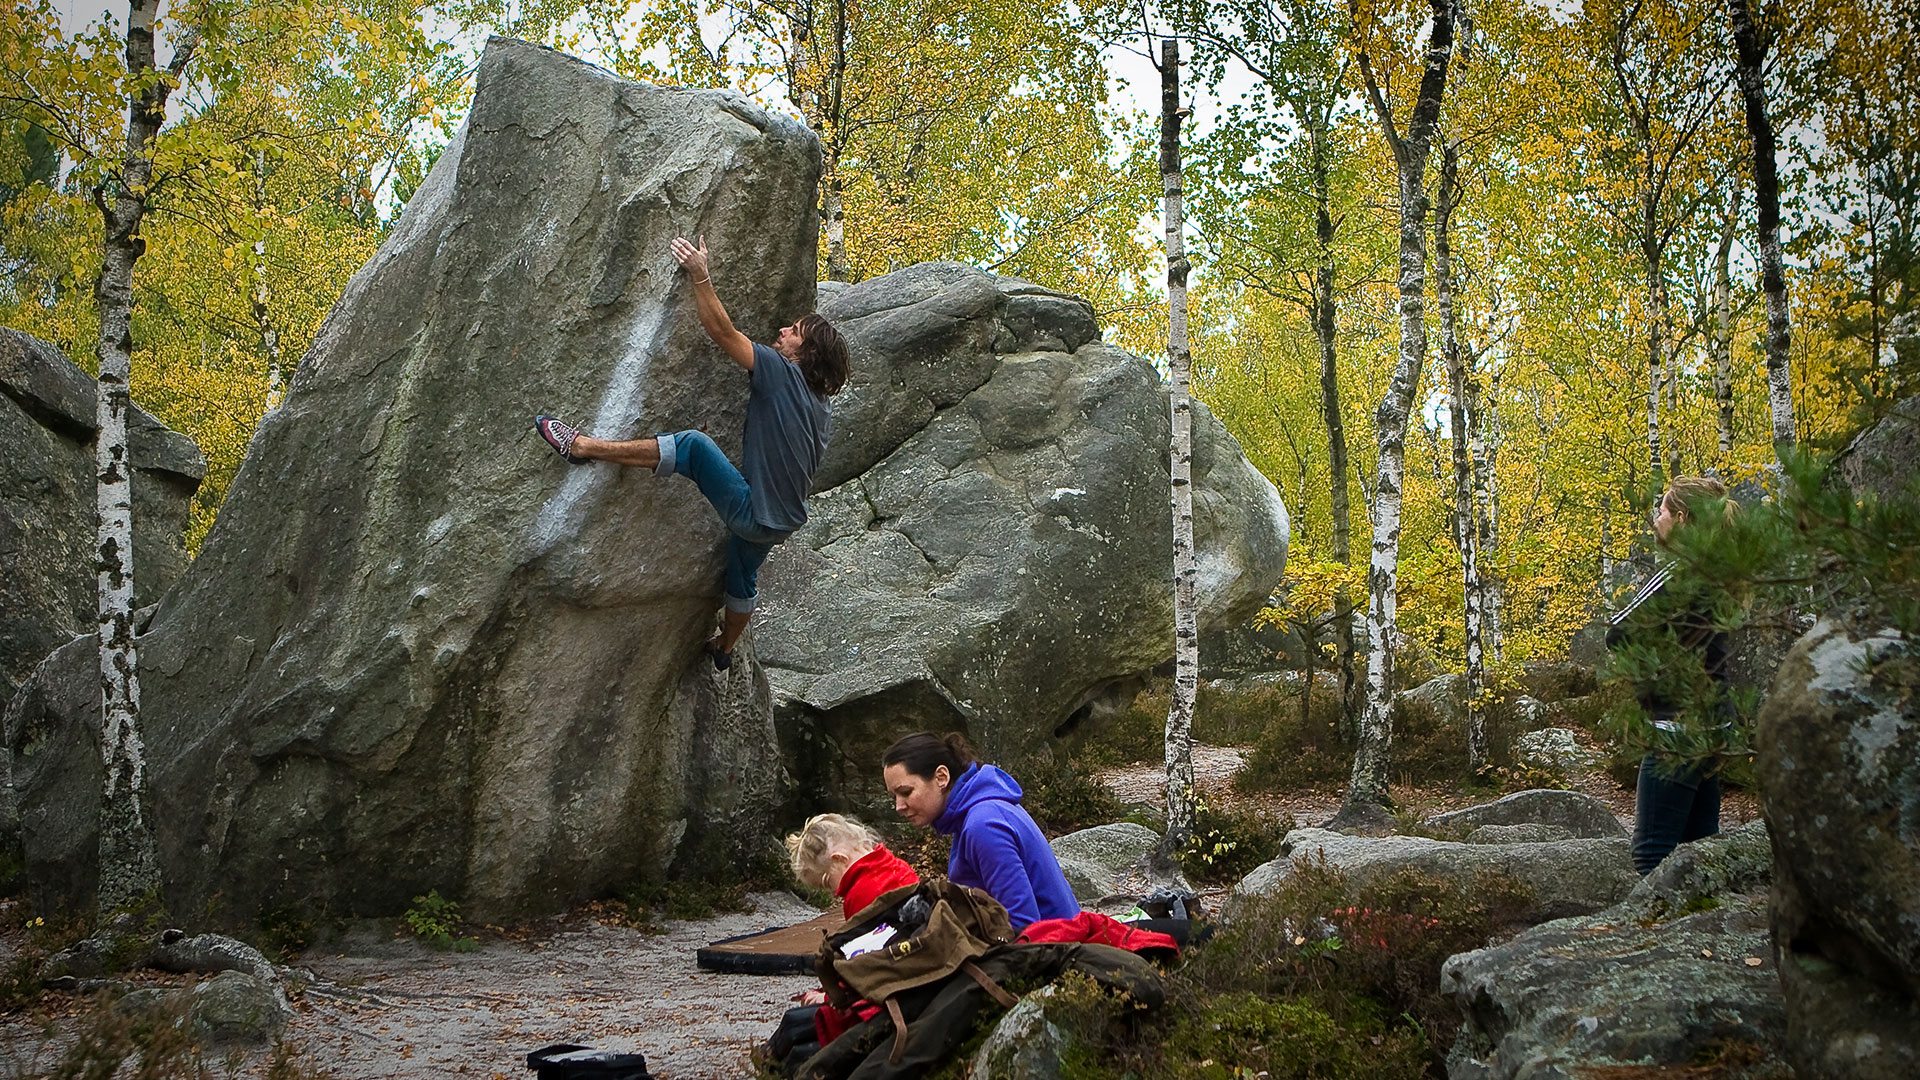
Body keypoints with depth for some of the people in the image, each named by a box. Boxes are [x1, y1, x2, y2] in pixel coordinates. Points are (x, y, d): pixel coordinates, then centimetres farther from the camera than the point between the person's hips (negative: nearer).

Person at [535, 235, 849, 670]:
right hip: (782, 522, 9)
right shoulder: (822, 409, 10)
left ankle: (584, 447, -24)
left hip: (752, 512, -9)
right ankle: (723, 649, 55)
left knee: (693, 445, -21)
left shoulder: (782, 372, -14)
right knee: (741, 578, 32)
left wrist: (701, 277, -15)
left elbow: (722, 331, -19)